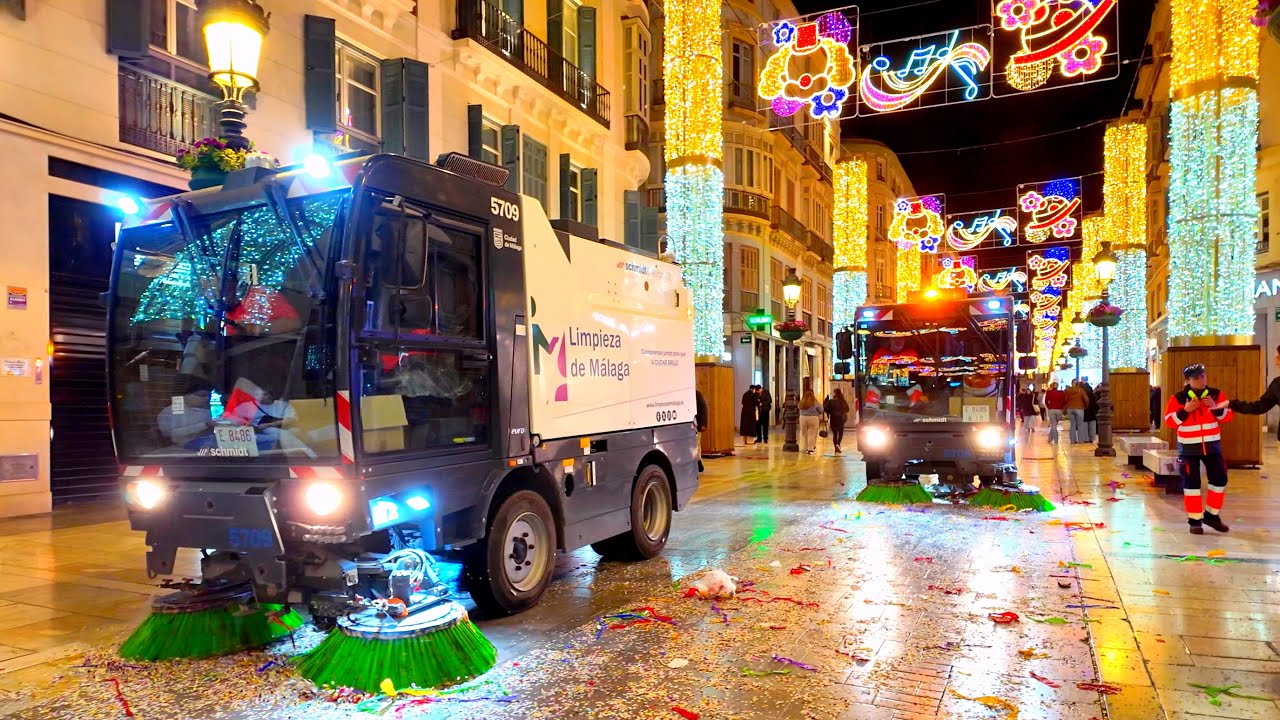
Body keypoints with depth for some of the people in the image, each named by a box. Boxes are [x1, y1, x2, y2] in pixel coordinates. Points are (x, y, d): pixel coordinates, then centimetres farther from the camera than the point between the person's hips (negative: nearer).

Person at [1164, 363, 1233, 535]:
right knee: (1191, 483, -1)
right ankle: (1195, 520, 8)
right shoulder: (1179, 398, -11)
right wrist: (1186, 410, -23)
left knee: (1219, 479, 6)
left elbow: (1227, 417, 0)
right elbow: (1170, 421, -10)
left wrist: (1216, 408, -18)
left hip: (1212, 445, 3)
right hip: (1189, 447, -3)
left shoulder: (1216, 394, -2)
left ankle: (1212, 515, 23)